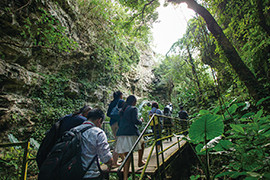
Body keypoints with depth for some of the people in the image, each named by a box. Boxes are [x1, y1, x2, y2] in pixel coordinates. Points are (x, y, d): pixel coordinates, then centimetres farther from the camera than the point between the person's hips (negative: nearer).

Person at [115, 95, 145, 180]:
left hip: (121, 134, 6)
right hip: (131, 133, -6)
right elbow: (135, 121, -12)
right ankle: (140, 162, 33)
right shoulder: (133, 109, -1)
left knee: (127, 158, 8)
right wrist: (141, 120, 8)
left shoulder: (122, 110, 20)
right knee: (142, 143, 27)